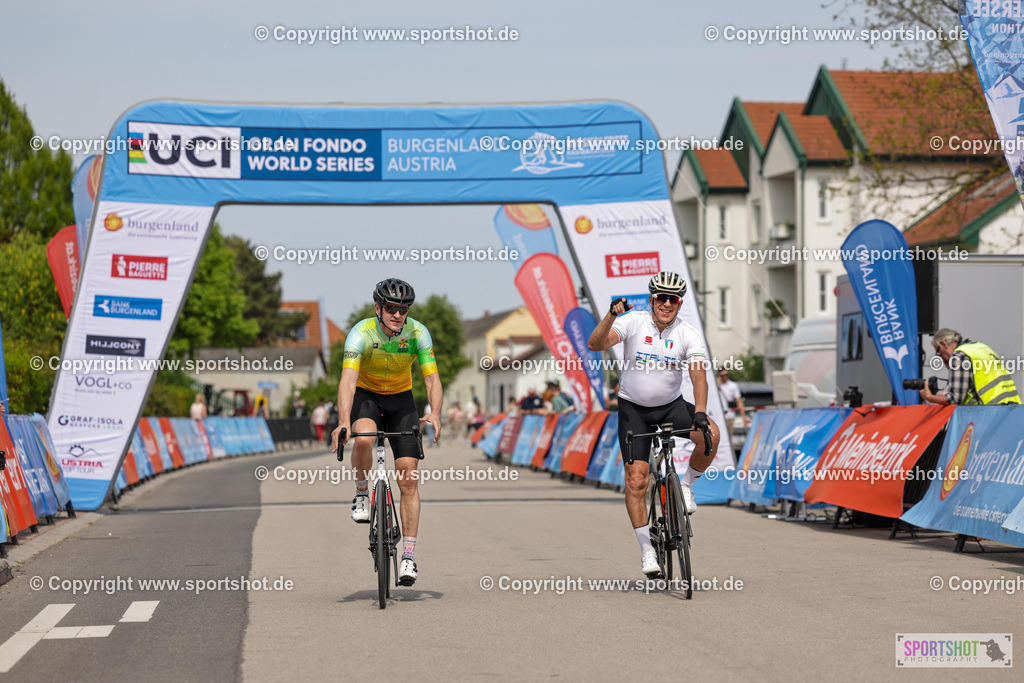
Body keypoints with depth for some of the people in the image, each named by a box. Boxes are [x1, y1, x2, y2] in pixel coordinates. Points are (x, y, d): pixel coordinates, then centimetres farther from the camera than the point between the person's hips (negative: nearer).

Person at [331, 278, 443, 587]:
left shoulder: (418, 333, -20)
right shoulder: (362, 333, -27)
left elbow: (432, 379, -24)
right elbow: (348, 379, -38)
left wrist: (435, 415, -43)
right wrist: (344, 420, -53)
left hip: (400, 399, 2)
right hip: (366, 396, -2)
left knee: (409, 477, -9)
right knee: (363, 439, -36)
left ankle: (409, 556, -5)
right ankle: (362, 493, -7)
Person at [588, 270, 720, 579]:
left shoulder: (688, 335, -11)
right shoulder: (633, 322, -14)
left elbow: (699, 376, -23)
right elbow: (595, 344, -28)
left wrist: (700, 412, -40)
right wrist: (612, 315, -45)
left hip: (672, 405, 1)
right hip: (633, 408, -1)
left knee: (711, 435, -28)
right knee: (636, 481, -9)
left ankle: (687, 484, -1)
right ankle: (647, 550, 5)